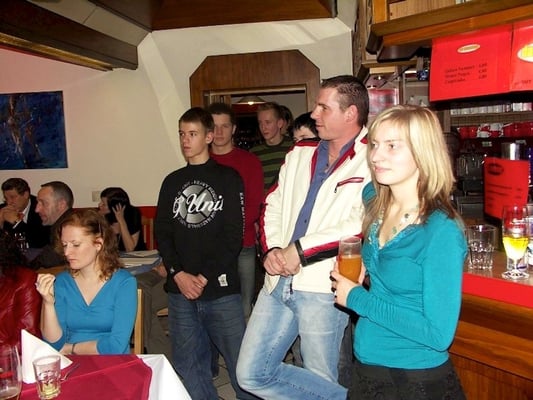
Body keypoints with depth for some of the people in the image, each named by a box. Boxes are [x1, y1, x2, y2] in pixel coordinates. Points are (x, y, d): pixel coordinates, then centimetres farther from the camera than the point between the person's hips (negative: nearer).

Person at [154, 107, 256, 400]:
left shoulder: (228, 178, 2)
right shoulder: (172, 182, 13)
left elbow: (233, 235, -5)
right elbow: (162, 233, 7)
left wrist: (205, 277, -11)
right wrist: (178, 274, -7)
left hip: (221, 288, -3)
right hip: (180, 290, 4)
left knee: (240, 362, 0)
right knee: (187, 365, 10)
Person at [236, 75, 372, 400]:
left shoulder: (372, 160, -7)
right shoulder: (300, 154, 15)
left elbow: (362, 224, -20)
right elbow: (273, 207, 18)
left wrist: (301, 250, -15)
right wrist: (271, 249, 0)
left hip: (323, 287, -7)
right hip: (279, 282, 8)